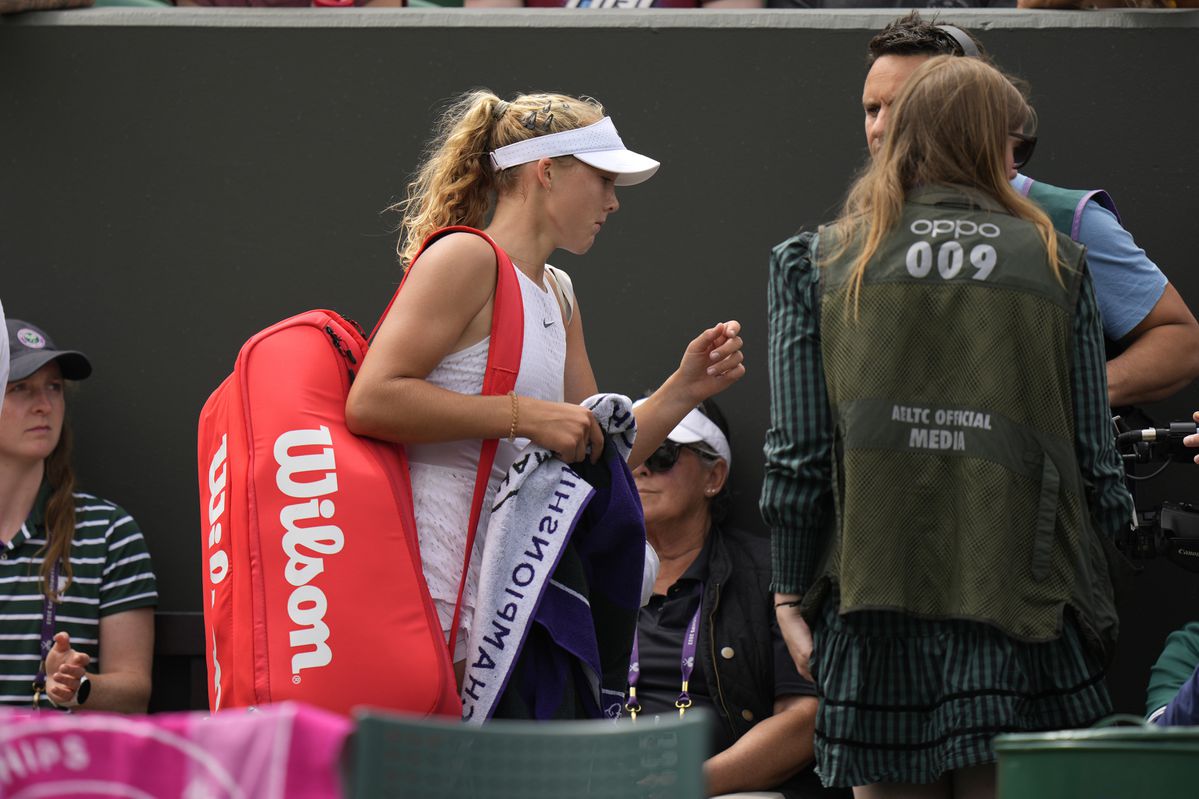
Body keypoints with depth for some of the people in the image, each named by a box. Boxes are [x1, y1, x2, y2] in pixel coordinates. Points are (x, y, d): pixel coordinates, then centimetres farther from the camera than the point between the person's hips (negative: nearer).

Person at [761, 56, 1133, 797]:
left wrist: (792, 594, 9)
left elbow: (798, 457, 0)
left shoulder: (824, 265, 4)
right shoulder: (1054, 266, 5)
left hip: (876, 601, 1)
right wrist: (1091, 595, 17)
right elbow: (1096, 460, 5)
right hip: (1020, 603, -1)